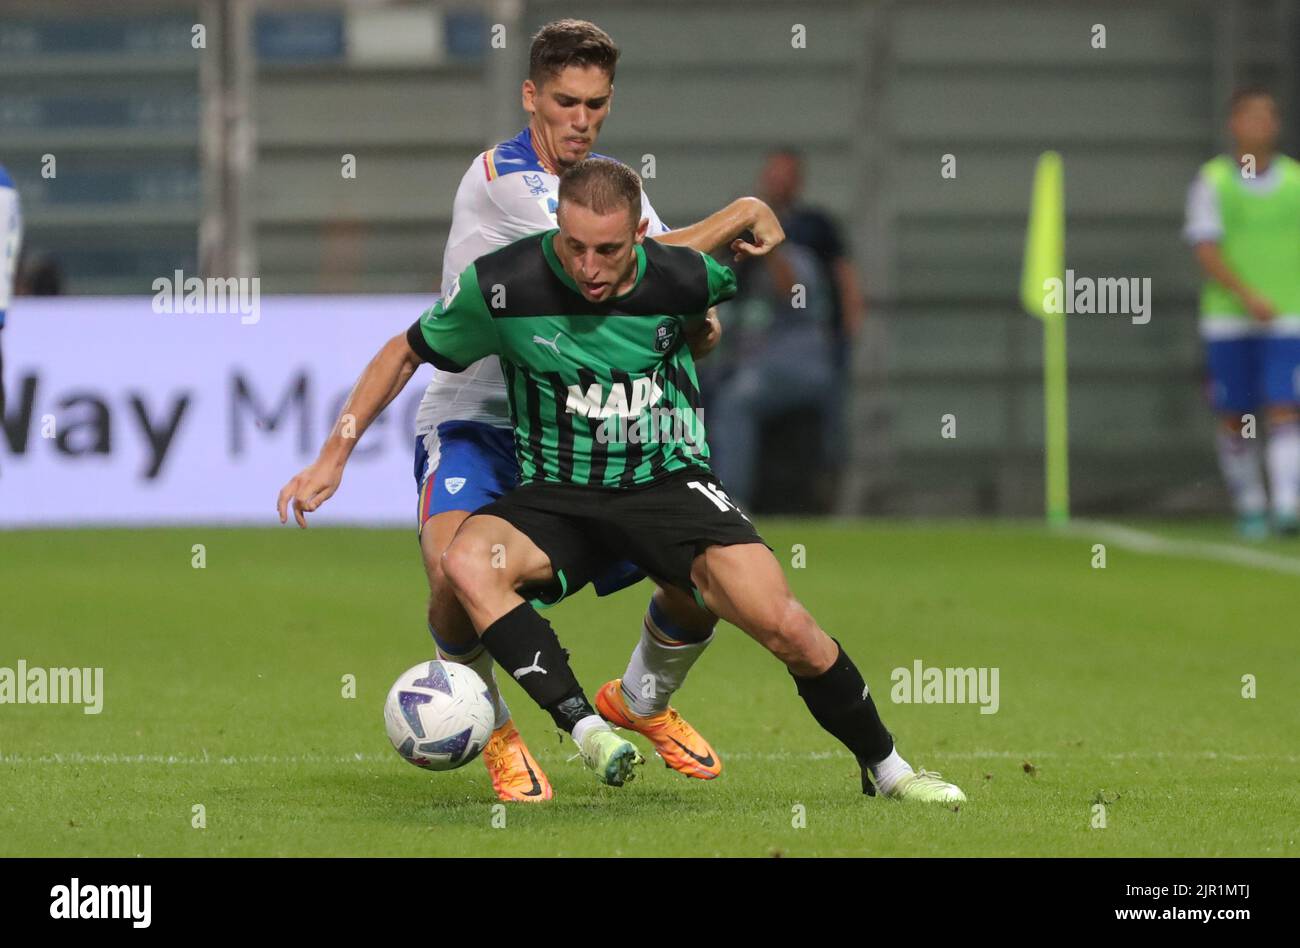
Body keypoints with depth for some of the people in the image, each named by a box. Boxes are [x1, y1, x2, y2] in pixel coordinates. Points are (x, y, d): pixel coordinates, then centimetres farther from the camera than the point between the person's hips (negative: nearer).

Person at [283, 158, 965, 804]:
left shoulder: (684, 277, -12)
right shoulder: (501, 285, -13)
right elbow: (405, 354, 4)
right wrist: (332, 459, 2)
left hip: (670, 481, 0)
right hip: (556, 496, 0)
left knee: (782, 623, -20)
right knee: (467, 563, -33)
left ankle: (884, 767, 4)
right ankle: (589, 731, -38)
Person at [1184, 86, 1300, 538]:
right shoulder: (1212, 181, 0)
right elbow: (1206, 249, -9)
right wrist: (1248, 296, -21)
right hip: (1228, 318, 0)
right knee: (1234, 419, 5)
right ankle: (1249, 506, 19)